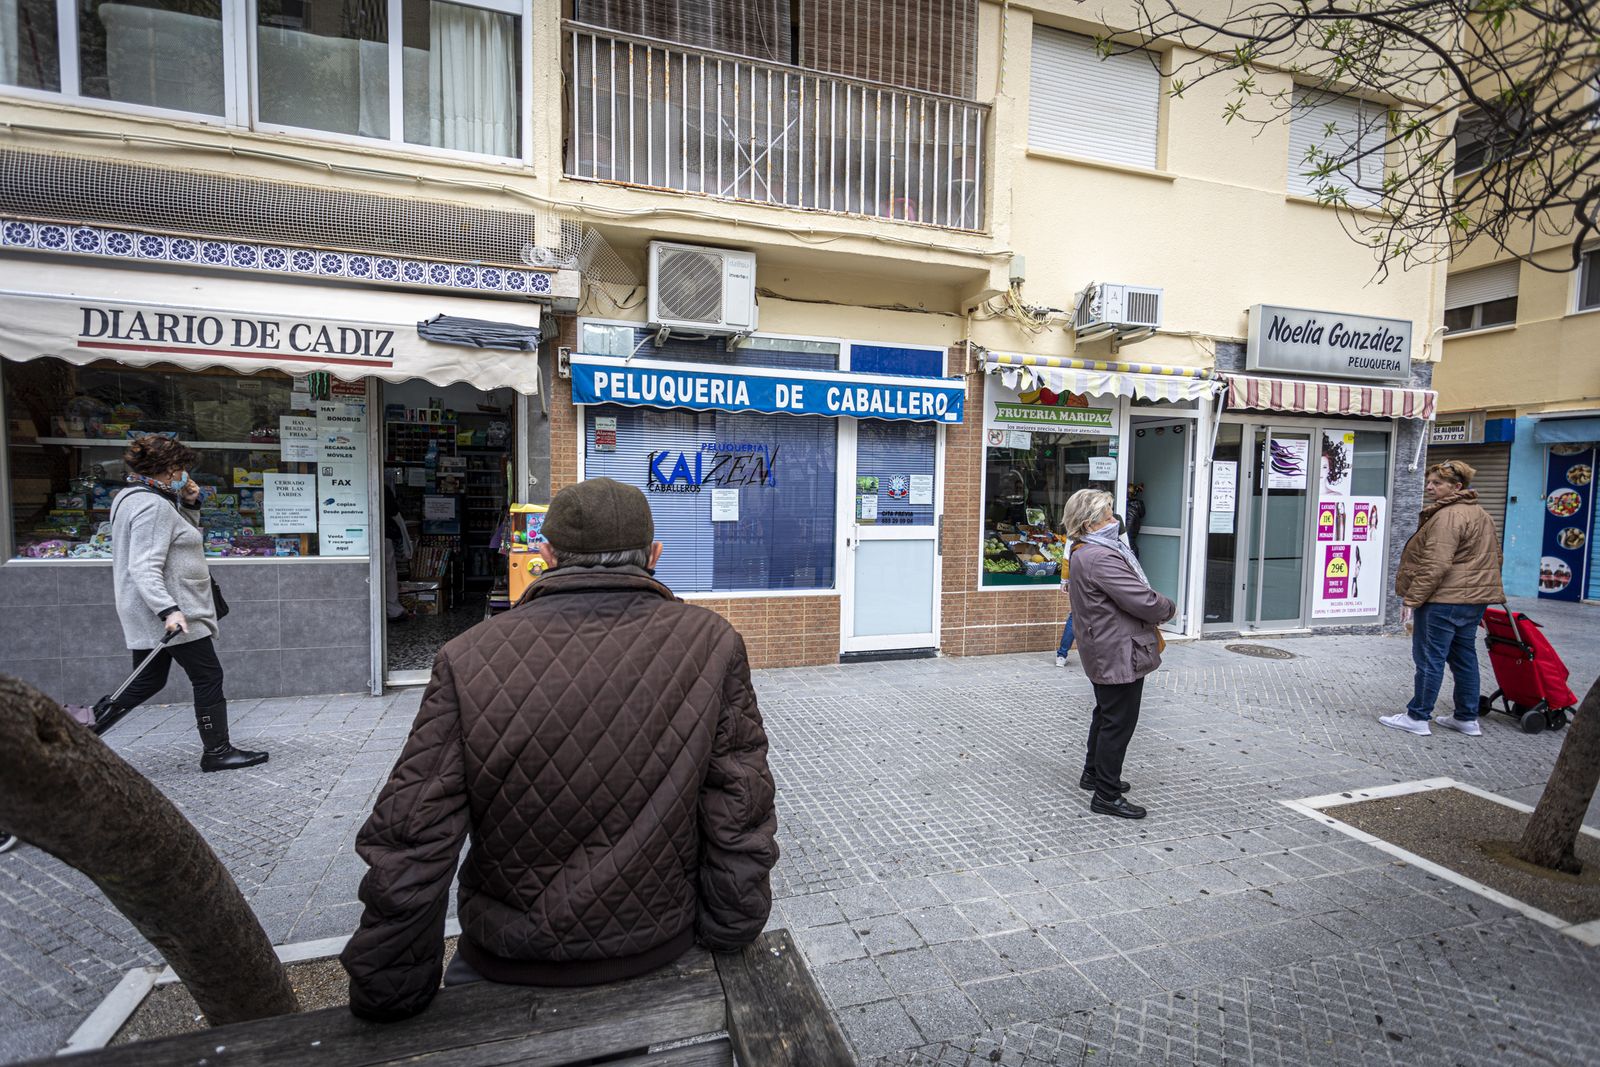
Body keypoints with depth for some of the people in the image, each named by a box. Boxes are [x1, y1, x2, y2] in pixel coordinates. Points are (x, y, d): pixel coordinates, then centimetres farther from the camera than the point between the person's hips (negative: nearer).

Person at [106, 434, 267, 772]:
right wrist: (169, 610, -34)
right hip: (175, 613, -11)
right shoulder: (153, 505, -18)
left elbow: (184, 535, 25)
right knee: (209, 677, -2)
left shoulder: (135, 497, 16)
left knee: (148, 681, 17)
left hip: (151, 615, 11)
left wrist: (189, 503, 9)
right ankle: (217, 751, 5)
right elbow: (144, 568, -26)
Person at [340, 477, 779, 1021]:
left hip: (507, 961, 0)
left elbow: (409, 851, -16)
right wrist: (727, 936, 1)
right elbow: (740, 819, -14)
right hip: (659, 948, 1)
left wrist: (388, 1001, -1)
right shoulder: (712, 644, -18)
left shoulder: (469, 659, -19)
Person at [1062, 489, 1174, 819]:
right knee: (1119, 722, -1)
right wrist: (1169, 607, -5)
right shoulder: (1101, 558, -25)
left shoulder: (1086, 553, 10)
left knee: (1106, 714, 24)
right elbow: (1143, 601, -25)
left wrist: (1155, 608, 2)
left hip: (1104, 652, 11)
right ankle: (1106, 795, 9)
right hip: (1120, 654, -11)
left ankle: (1093, 774, 39)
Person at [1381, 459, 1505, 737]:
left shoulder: (1447, 517, -17)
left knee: (1429, 659, -3)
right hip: (1474, 599, 10)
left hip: (1443, 601, -10)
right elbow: (1494, 557, 23)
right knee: (1464, 657, 16)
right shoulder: (1481, 515, 17)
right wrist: (1480, 588, 27)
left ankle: (1418, 717, 4)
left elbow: (1435, 565, -23)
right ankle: (1467, 718, 24)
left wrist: (1412, 598, -19)